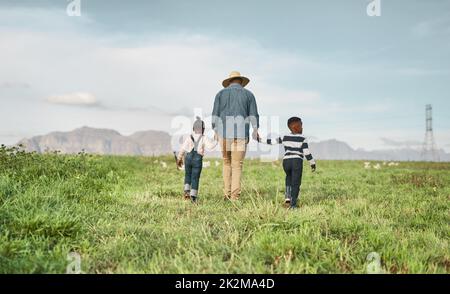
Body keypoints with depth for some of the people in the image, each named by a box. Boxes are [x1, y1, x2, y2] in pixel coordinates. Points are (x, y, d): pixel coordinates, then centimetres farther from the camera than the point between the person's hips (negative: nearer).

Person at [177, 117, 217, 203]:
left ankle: (187, 191, 6)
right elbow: (211, 145, -15)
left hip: (188, 158, 2)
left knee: (188, 175, 21)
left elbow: (182, 149, 2)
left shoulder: (189, 138, 5)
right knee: (195, 177, 3)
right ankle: (193, 196, 0)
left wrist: (179, 159, 11)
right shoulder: (204, 138, -1)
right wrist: (216, 140, 3)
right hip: (198, 159, -2)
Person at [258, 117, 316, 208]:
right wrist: (312, 163, 6)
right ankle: (293, 204, -1)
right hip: (297, 161, -4)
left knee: (289, 178, 27)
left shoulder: (285, 137, 10)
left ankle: (287, 197, 12)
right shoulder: (302, 139, 1)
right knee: (296, 182, 3)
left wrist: (260, 139, 19)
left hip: (286, 161, 4)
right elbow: (306, 152, -2)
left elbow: (272, 141, 10)